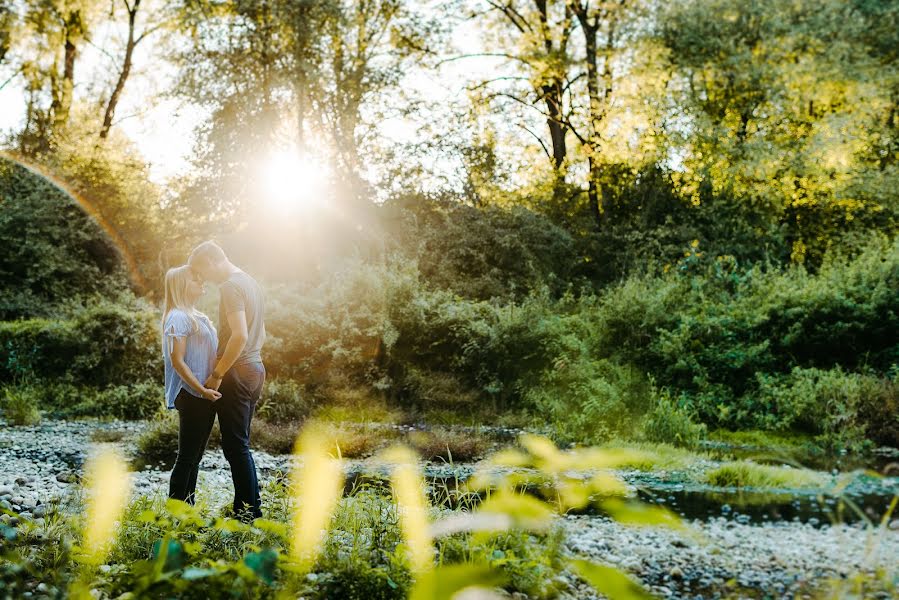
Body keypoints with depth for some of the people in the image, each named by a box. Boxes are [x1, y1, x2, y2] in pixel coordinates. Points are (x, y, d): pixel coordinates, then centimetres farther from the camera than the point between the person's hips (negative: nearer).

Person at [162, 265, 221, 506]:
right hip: (191, 396, -9)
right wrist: (201, 390, -22)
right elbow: (177, 360, -19)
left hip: (205, 395, 9)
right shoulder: (178, 318, -12)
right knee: (187, 457, -6)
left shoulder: (196, 316, 17)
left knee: (195, 457, 13)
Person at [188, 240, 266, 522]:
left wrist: (217, 375, -19)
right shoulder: (251, 282, 15)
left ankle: (247, 512, 0)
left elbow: (240, 336, -24)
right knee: (240, 444, 15)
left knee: (235, 445, -4)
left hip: (237, 372, -10)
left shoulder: (230, 287, -15)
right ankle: (252, 509, 19)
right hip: (255, 368, 10)